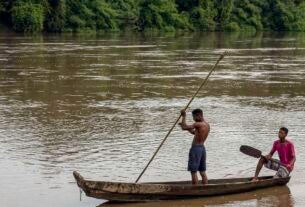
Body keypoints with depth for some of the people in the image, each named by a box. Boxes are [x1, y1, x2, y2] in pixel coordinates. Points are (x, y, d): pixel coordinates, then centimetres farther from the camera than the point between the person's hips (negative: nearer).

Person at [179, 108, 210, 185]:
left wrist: (183, 116, -12)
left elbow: (184, 128, -22)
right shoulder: (207, 125, 10)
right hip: (202, 148, 9)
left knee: (193, 172, -3)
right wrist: (187, 127, 16)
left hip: (195, 148, -9)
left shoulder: (198, 124, -18)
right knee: (203, 172, 12)